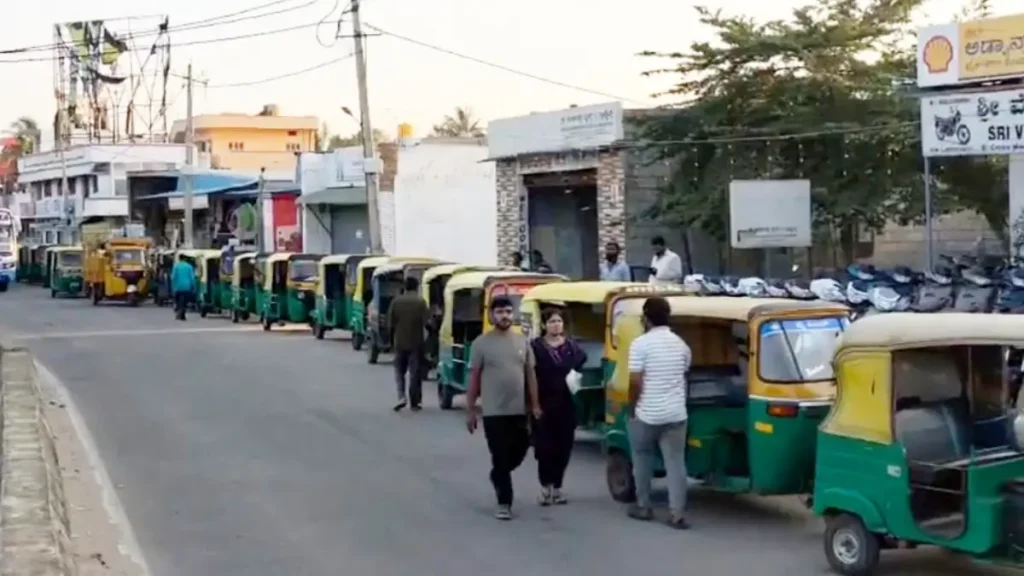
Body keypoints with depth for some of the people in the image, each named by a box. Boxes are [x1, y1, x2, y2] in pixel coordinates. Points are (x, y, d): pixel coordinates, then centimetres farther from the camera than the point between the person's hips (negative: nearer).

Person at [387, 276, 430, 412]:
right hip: (416, 343, -1)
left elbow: (390, 323, -1)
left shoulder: (396, 302, -4)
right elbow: (426, 322, -9)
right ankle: (415, 403, 10)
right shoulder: (421, 302, -10)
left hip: (400, 342, 1)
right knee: (415, 373, 7)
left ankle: (401, 396, -4)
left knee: (399, 371, 15)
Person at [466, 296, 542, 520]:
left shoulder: (522, 341, 6)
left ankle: (498, 477, 41)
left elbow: (530, 374, 10)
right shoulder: (482, 343, -5)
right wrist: (470, 411, -4)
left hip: (519, 410, 4)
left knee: (519, 450, 12)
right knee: (500, 457, -1)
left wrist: (535, 405, 5)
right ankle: (504, 503, 7)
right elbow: (474, 378, -3)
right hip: (494, 412, -4)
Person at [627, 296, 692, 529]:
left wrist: (632, 409, -1)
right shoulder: (681, 344, 8)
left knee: (643, 460, 16)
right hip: (676, 413, 4)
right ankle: (677, 514, -4)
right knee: (676, 462, 2)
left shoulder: (641, 343, -11)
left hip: (647, 414, -4)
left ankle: (643, 507, 23)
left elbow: (635, 382, -15)